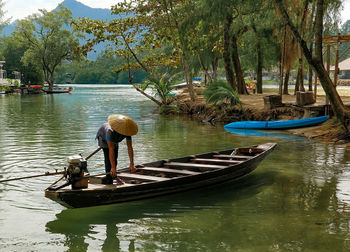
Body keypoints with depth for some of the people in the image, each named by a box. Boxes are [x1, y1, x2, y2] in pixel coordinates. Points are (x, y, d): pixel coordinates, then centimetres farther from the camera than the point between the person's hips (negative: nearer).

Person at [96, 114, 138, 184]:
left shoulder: (127, 131, -33)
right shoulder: (111, 131, -48)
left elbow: (130, 148, -29)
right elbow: (111, 149, -48)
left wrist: (132, 164, -31)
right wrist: (113, 167, -48)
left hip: (114, 139, 5)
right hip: (103, 136, -5)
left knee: (115, 157, 10)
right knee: (108, 157, -17)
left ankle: (113, 175, 30)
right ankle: (109, 177, -8)